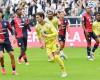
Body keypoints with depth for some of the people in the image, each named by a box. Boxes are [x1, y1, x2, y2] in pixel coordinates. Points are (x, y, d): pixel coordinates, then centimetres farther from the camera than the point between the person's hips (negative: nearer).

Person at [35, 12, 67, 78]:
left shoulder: (48, 25, -17)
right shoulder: (37, 27, -1)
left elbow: (55, 33, -23)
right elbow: (39, 35, 20)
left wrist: (46, 35, -29)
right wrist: (41, 43, 17)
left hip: (53, 42, -4)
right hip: (47, 44, 5)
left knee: (56, 57, -16)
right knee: (52, 59, -13)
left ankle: (64, 71, 0)